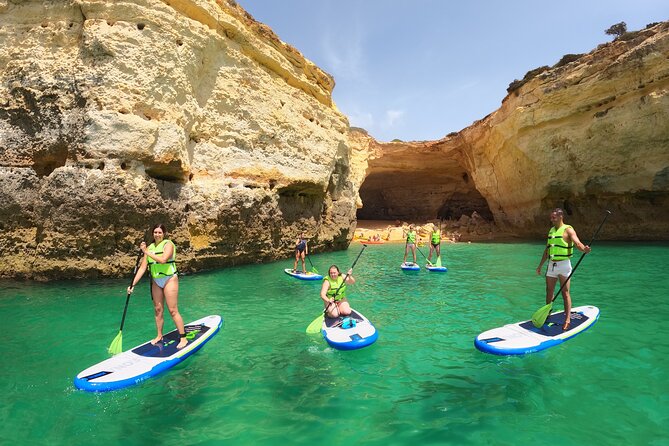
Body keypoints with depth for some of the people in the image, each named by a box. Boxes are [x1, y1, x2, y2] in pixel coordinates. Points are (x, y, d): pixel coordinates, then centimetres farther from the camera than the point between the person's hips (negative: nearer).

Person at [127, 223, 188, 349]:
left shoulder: (168, 244, -9)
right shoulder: (150, 247, 7)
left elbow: (163, 259, -28)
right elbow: (143, 267, 6)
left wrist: (147, 252, -20)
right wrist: (133, 284, -1)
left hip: (169, 279, -6)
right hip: (156, 281, 6)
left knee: (173, 310, -7)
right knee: (158, 310, 12)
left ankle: (183, 338, 0)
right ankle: (159, 336, 26)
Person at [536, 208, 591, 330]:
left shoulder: (568, 230, -6)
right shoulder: (551, 230, 15)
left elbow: (577, 243, -21)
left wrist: (584, 249, -44)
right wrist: (540, 265, 20)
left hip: (563, 264, -6)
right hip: (551, 265, 6)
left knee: (565, 293, -3)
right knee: (549, 291, 11)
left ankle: (567, 319, 2)